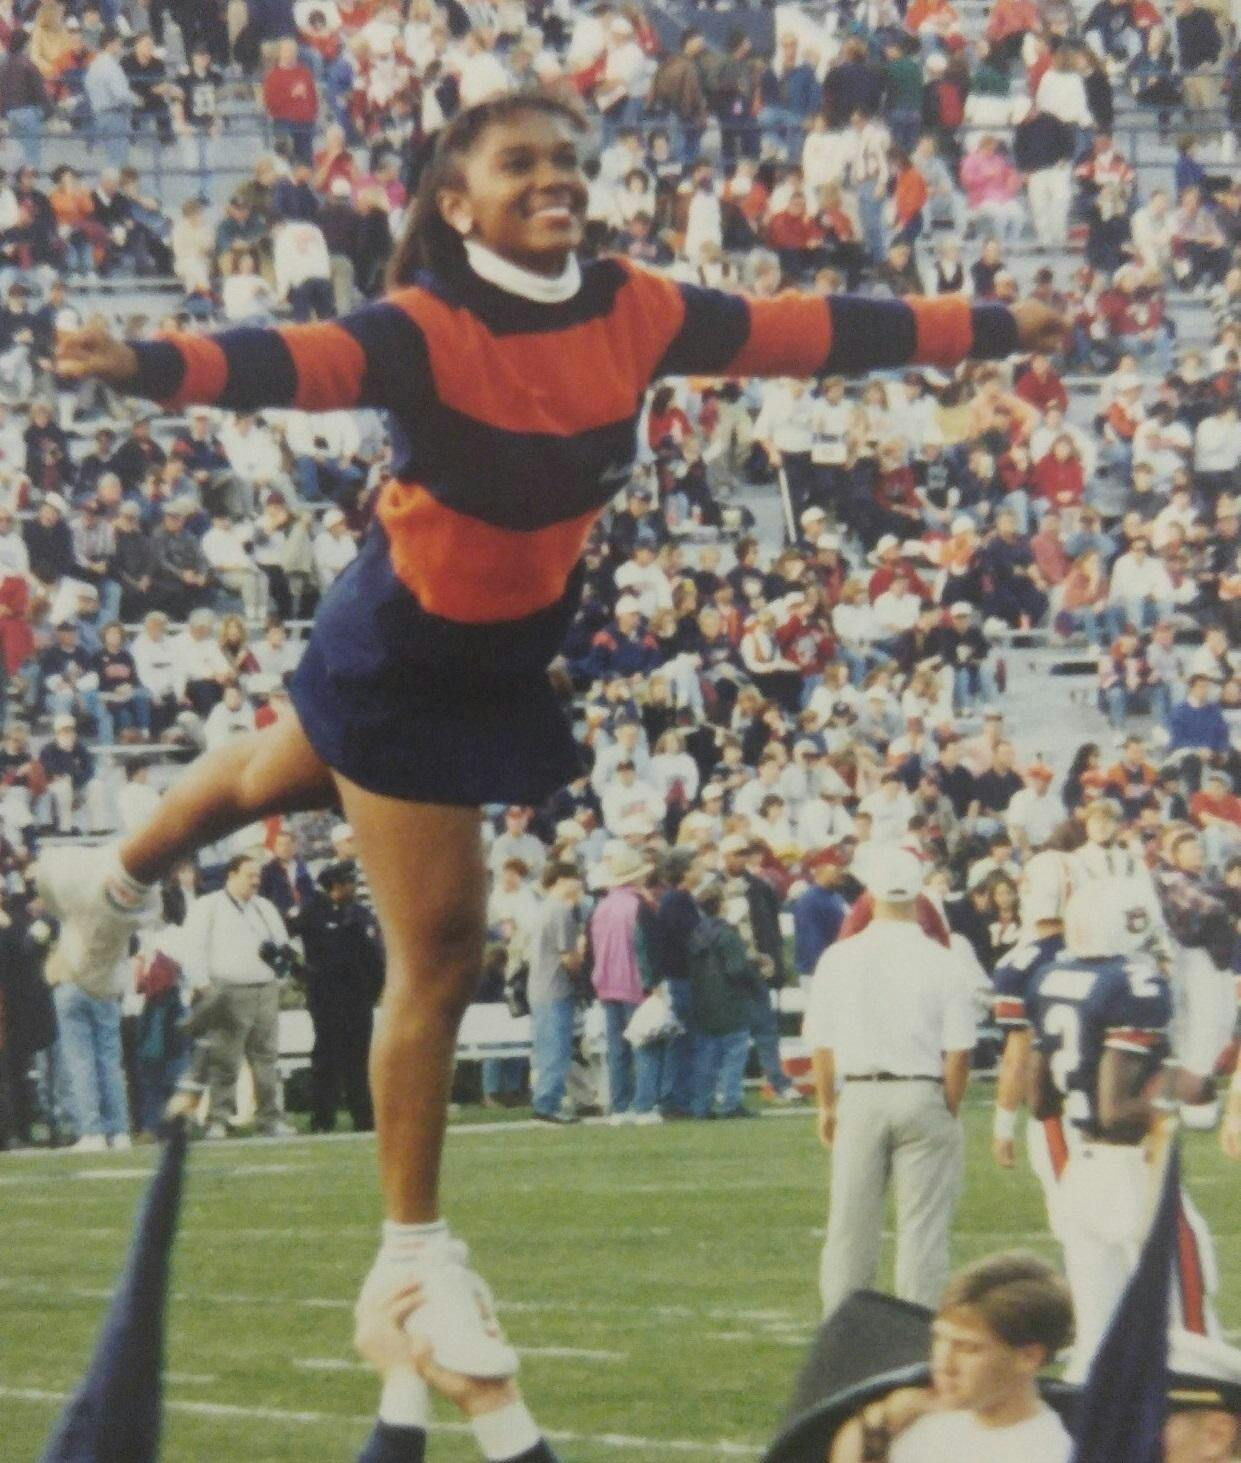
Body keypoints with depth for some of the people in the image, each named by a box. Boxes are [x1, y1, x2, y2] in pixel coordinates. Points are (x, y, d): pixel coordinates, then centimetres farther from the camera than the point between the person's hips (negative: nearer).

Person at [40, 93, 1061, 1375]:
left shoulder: (633, 314, -12)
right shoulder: (429, 331, -31)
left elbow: (804, 332, -4)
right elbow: (295, 364, -48)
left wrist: (992, 330, 1)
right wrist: (146, 366, -68)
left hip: (509, 660, 7)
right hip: (402, 656, -7)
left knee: (280, 778, 33)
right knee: (437, 954, -3)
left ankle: (114, 882, 65)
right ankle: (413, 1258, 12)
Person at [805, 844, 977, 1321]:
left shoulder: (840, 958, -2)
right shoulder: (943, 963, -6)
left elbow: (821, 1043, 2)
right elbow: (959, 1049, -6)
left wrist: (827, 1105, 15)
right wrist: (949, 1111, 6)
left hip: (859, 1099, 1)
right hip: (922, 1097, -1)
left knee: (850, 1224, 8)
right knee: (922, 1227, 3)